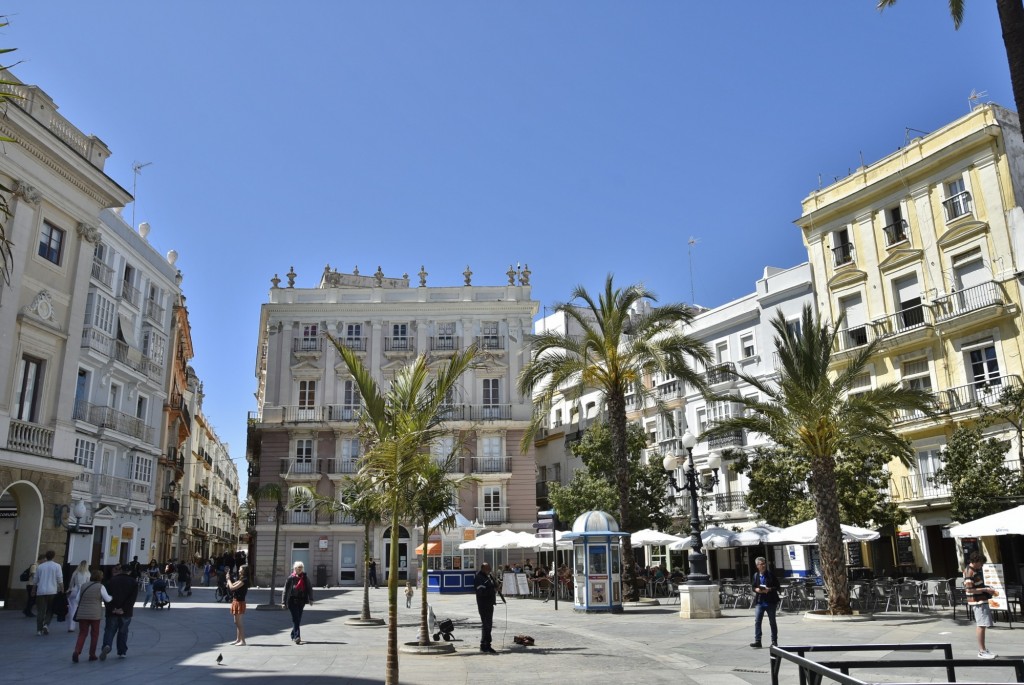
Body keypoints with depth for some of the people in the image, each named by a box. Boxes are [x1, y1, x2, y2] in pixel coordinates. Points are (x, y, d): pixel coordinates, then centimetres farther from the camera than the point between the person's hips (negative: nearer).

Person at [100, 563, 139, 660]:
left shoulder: (110, 582, 2)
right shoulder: (133, 583, 6)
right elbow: (133, 598, -5)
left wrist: (112, 609, -10)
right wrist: (124, 609, -9)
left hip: (112, 612, -1)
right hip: (126, 613, 1)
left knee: (109, 630, 9)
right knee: (123, 632, 13)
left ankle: (106, 645, -17)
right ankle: (122, 652, 14)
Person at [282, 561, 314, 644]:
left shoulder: (305, 578, 5)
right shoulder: (291, 578, -4)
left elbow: (309, 588, 5)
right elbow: (286, 590, -2)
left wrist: (310, 599, -5)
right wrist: (285, 602, -3)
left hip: (301, 601, 4)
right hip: (293, 601, -4)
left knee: (298, 619, 11)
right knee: (295, 619, -11)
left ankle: (293, 635, 27)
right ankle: (297, 636, -16)